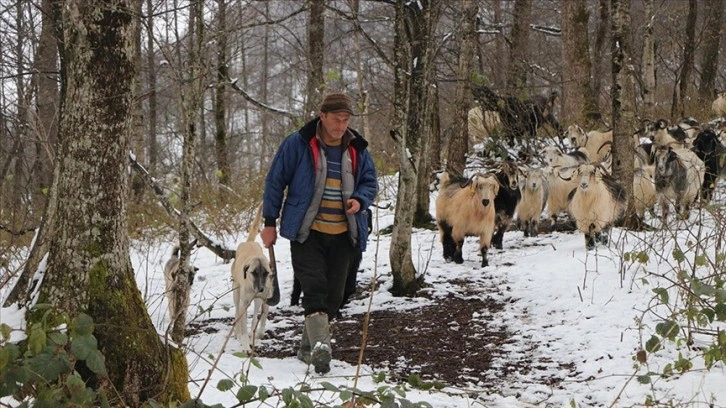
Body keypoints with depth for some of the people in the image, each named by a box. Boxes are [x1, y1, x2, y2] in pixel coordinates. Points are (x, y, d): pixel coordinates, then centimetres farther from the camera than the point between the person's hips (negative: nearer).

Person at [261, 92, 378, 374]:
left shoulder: (357, 149, 7)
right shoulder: (298, 144, -5)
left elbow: (370, 182, 16)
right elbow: (275, 181, 0)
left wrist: (360, 200, -8)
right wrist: (270, 222, 0)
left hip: (342, 235, 4)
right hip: (307, 233, -4)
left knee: (333, 295, 6)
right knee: (314, 288, -18)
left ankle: (309, 347, 20)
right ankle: (320, 344, -26)